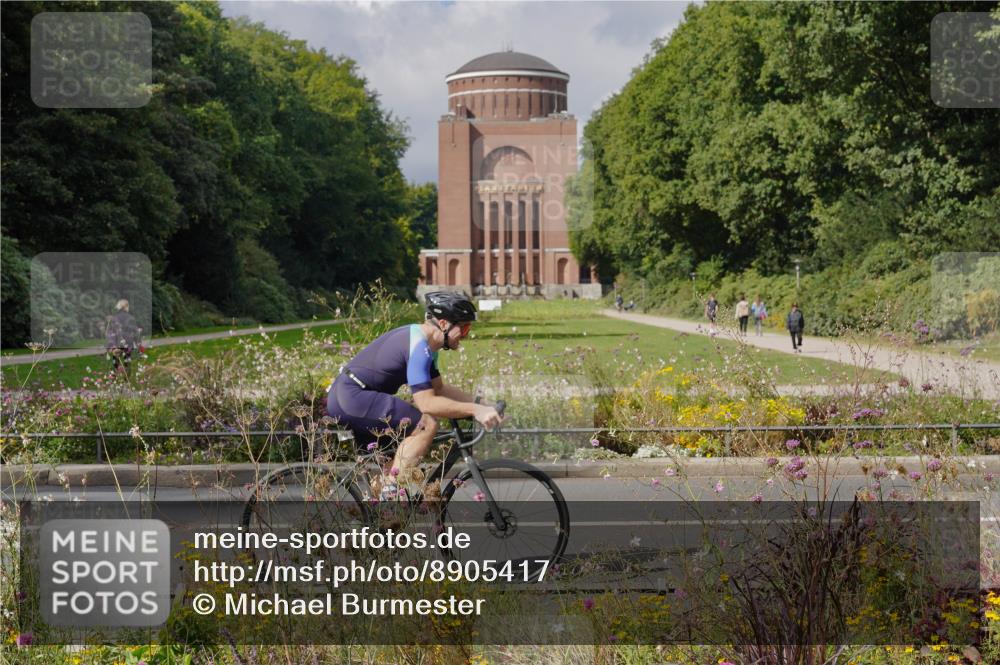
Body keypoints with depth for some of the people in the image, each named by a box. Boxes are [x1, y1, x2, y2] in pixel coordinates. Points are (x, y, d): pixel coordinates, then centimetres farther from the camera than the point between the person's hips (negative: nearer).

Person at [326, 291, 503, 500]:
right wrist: (473, 410, -24)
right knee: (426, 423, -19)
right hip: (352, 398, -11)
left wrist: (480, 403, 9)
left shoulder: (426, 342, 12)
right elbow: (426, 403, -24)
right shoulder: (419, 345, -19)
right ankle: (390, 492, -16)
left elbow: (439, 388, 19)